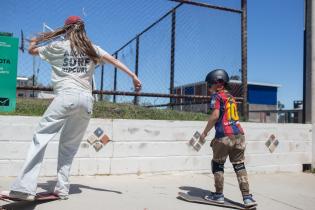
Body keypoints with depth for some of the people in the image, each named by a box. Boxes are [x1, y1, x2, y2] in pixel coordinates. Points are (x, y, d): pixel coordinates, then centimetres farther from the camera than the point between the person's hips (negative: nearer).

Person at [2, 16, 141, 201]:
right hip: (87, 100, 4)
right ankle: (62, 189, 8)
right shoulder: (92, 49, 20)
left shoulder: (59, 46, 14)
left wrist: (33, 41, 47)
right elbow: (114, 60, 10)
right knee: (69, 146, 12)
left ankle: (25, 188, -16)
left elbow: (32, 51, 26)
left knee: (41, 138, -6)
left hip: (67, 96, -4)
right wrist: (134, 76, 7)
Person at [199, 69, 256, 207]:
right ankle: (247, 197, 6)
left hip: (225, 136, -6)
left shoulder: (217, 96, -1)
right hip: (239, 134, 7)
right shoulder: (231, 97, 21)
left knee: (217, 164, 10)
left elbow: (215, 116, -15)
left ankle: (219, 195, 19)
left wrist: (204, 133, -6)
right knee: (239, 166, 9)